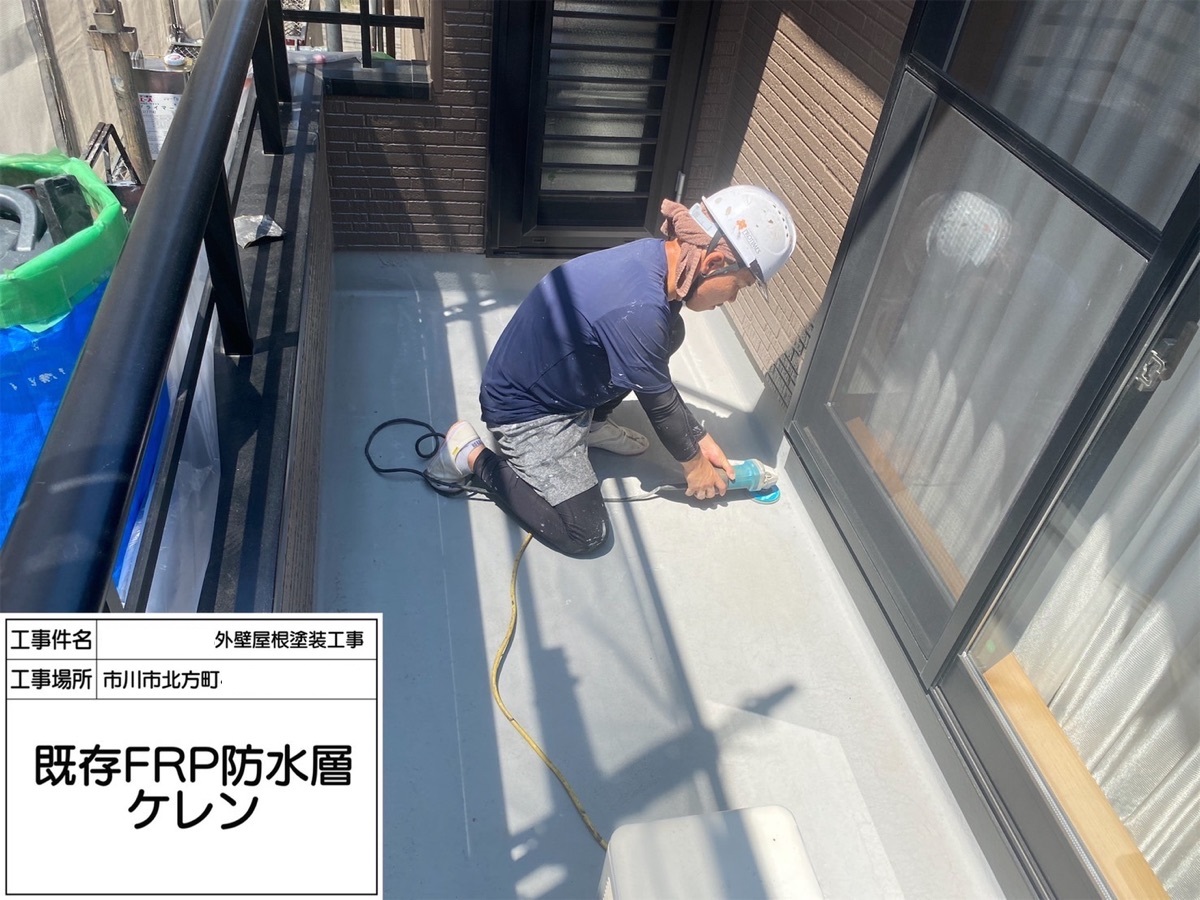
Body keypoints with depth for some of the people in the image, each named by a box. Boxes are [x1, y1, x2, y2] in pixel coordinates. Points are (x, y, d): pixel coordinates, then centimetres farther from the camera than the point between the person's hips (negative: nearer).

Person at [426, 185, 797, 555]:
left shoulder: (655, 255, -7)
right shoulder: (637, 312, -35)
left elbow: (658, 382, 6)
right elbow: (660, 402, -17)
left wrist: (700, 438, 10)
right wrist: (693, 462, 0)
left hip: (559, 383, 9)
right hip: (526, 410, -9)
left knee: (670, 332, 4)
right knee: (584, 533, -10)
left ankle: (589, 423, 16)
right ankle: (474, 455, 0)